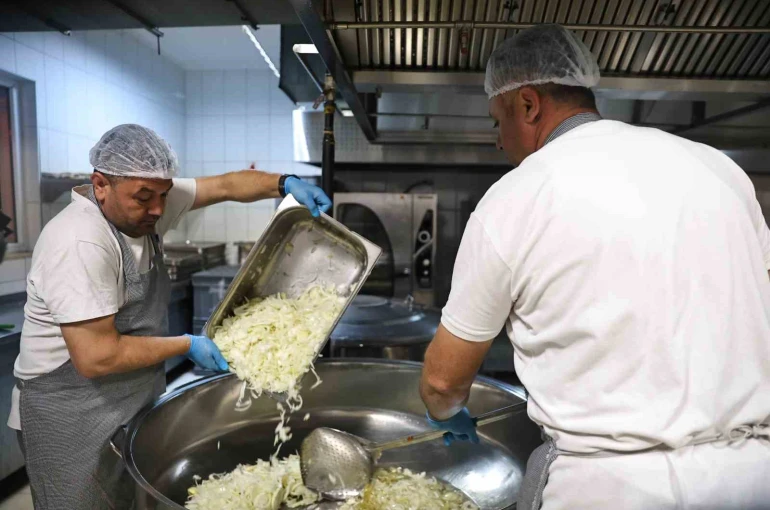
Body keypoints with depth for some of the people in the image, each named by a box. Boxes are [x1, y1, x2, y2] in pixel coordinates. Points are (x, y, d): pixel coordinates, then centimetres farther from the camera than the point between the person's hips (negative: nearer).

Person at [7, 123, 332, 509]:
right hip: (73, 419, -8)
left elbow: (226, 186, 1)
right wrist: (187, 345, -18)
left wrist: (284, 184, -15)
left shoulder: (145, 199, -5)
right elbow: (96, 356, -28)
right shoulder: (79, 243, -28)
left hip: (139, 400, 8)